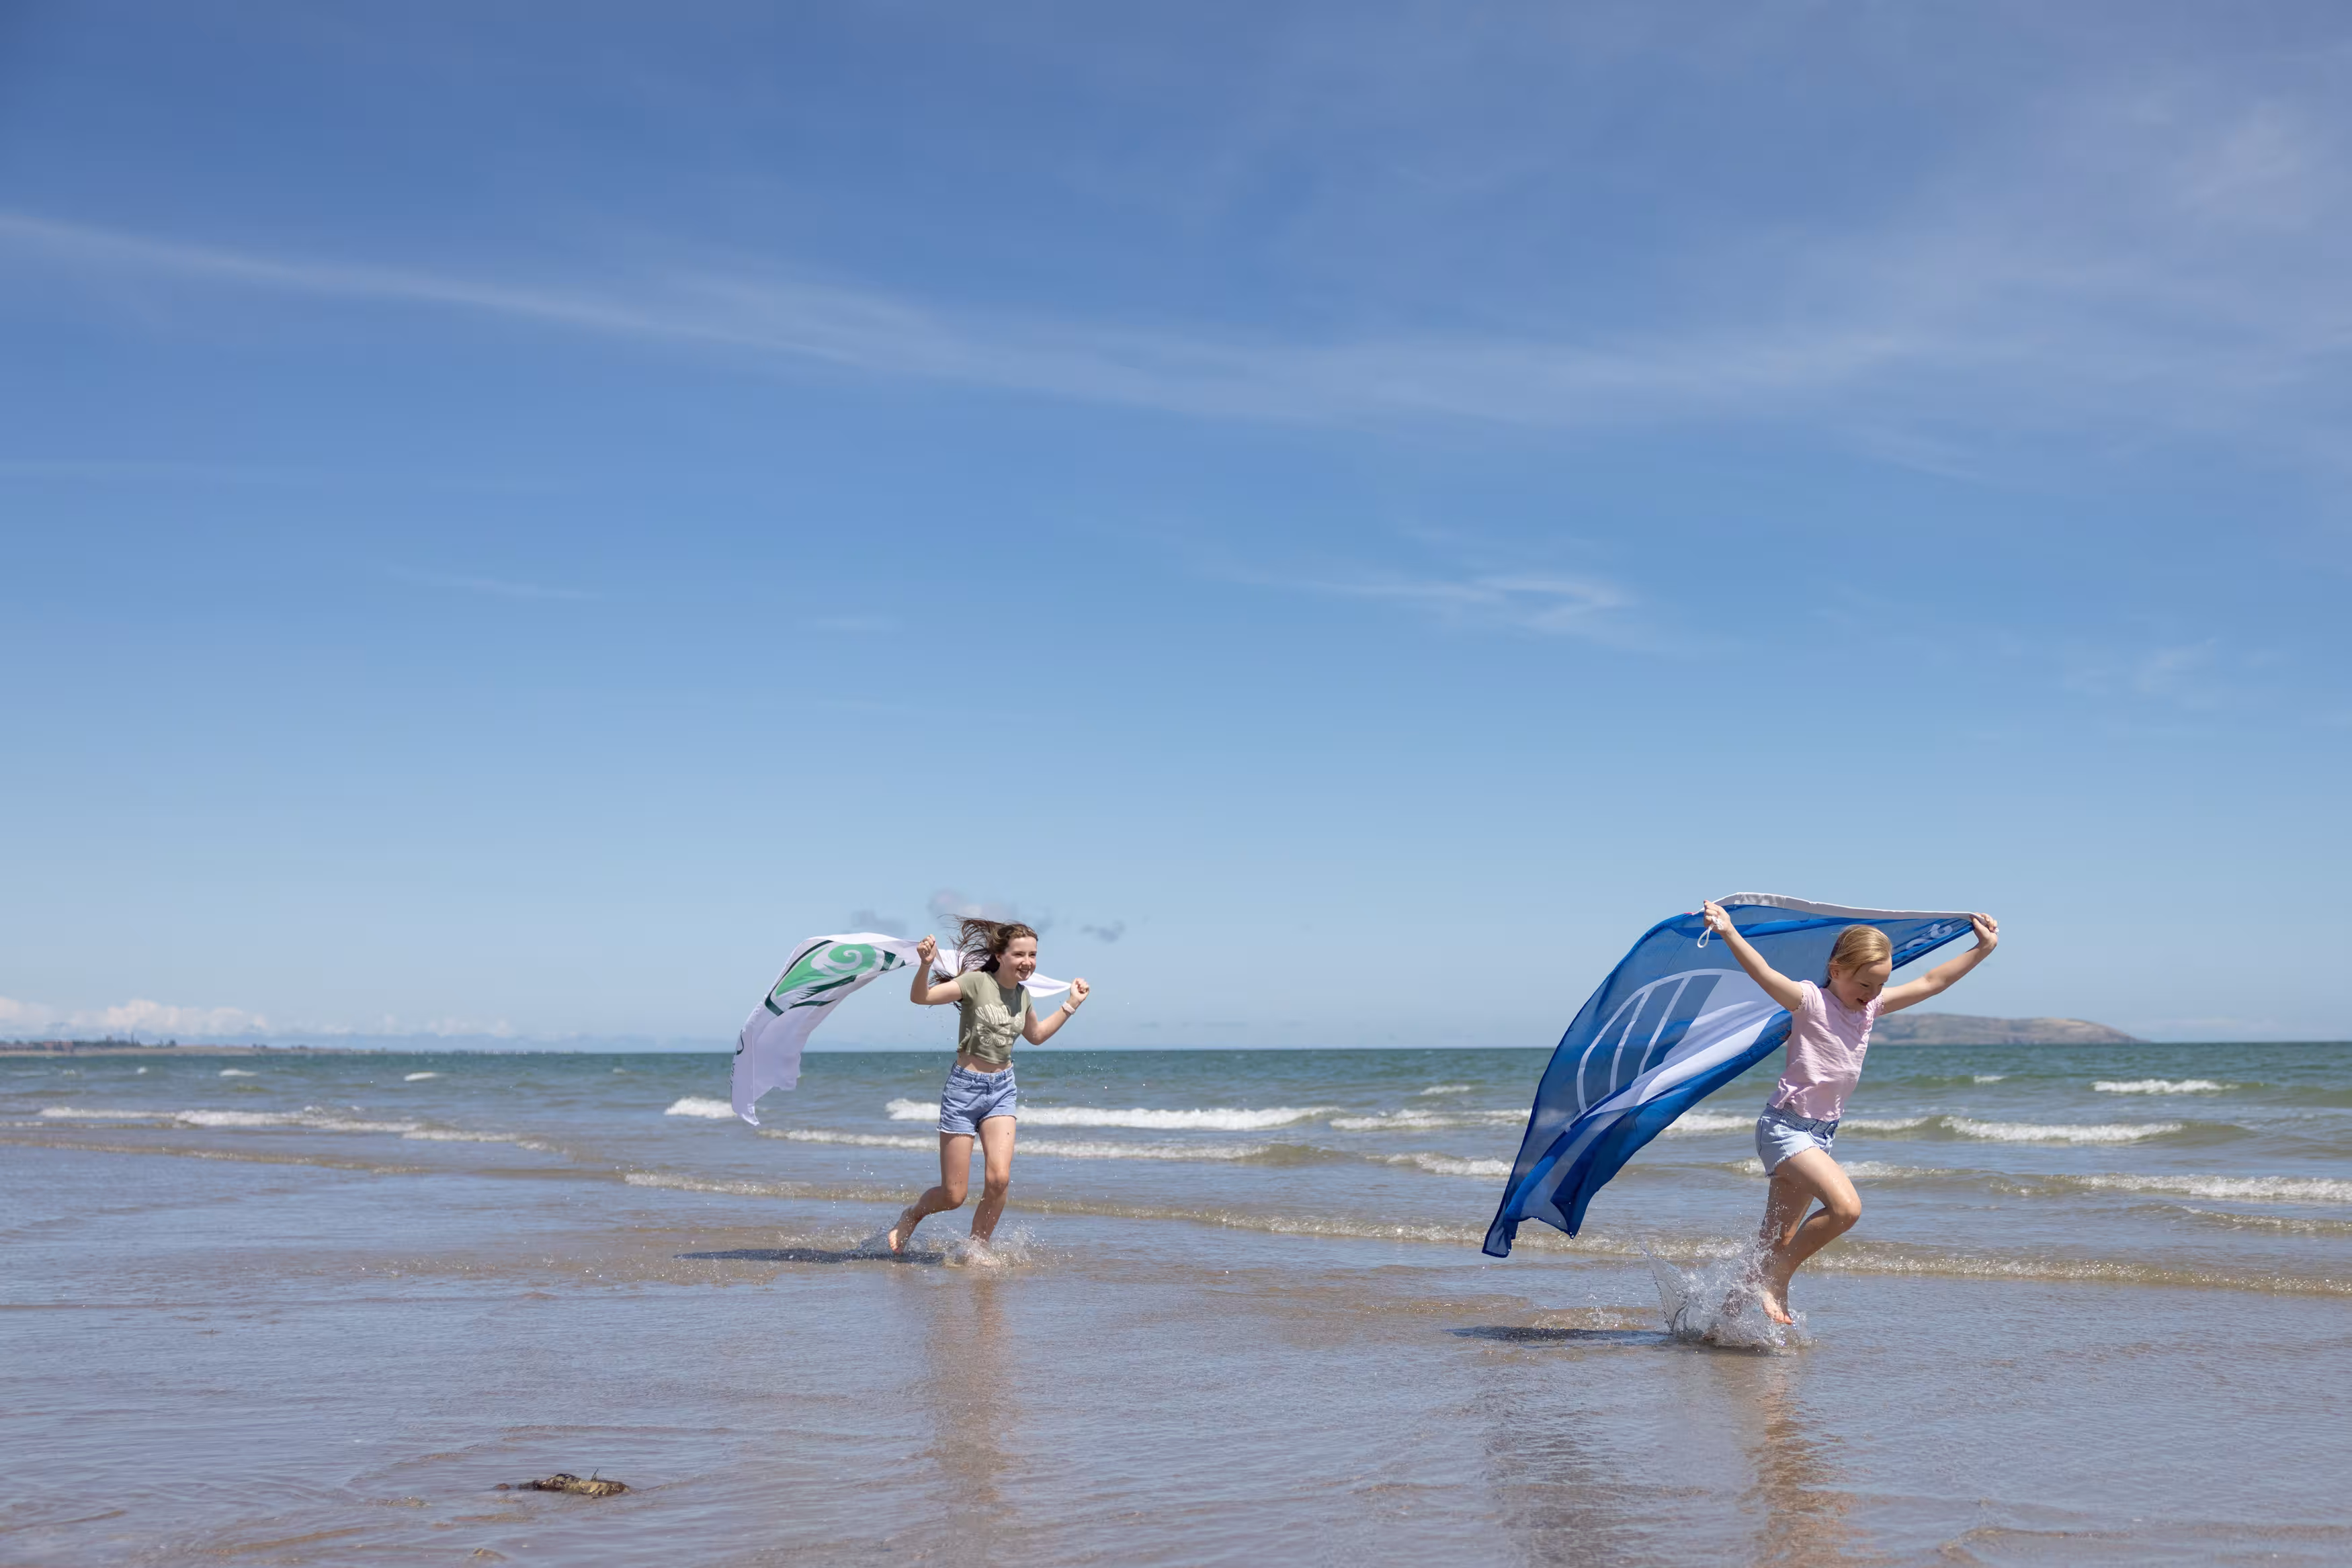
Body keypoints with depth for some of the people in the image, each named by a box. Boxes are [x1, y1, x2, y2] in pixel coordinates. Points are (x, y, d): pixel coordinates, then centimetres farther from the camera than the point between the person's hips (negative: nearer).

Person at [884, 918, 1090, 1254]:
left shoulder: (1022, 995, 5)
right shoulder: (977, 982, -14)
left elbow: (1037, 1035, 26)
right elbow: (920, 997, -23)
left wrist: (1071, 1005, 20)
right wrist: (925, 965, -41)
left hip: (1003, 1090, 5)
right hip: (965, 1087, -5)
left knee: (999, 1179, -16)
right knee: (953, 1196, 0)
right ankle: (911, 1216, 34)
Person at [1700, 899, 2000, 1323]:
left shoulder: (1870, 1007, 8)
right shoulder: (1810, 1001, -13)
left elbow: (1931, 982, 15)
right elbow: (1765, 975, -30)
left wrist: (1984, 949, 14)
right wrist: (1730, 934, -46)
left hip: (1822, 1132, 8)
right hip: (1785, 1126, -8)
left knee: (1780, 1241, 10)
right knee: (1846, 1207, -25)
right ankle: (1775, 1279, -10)